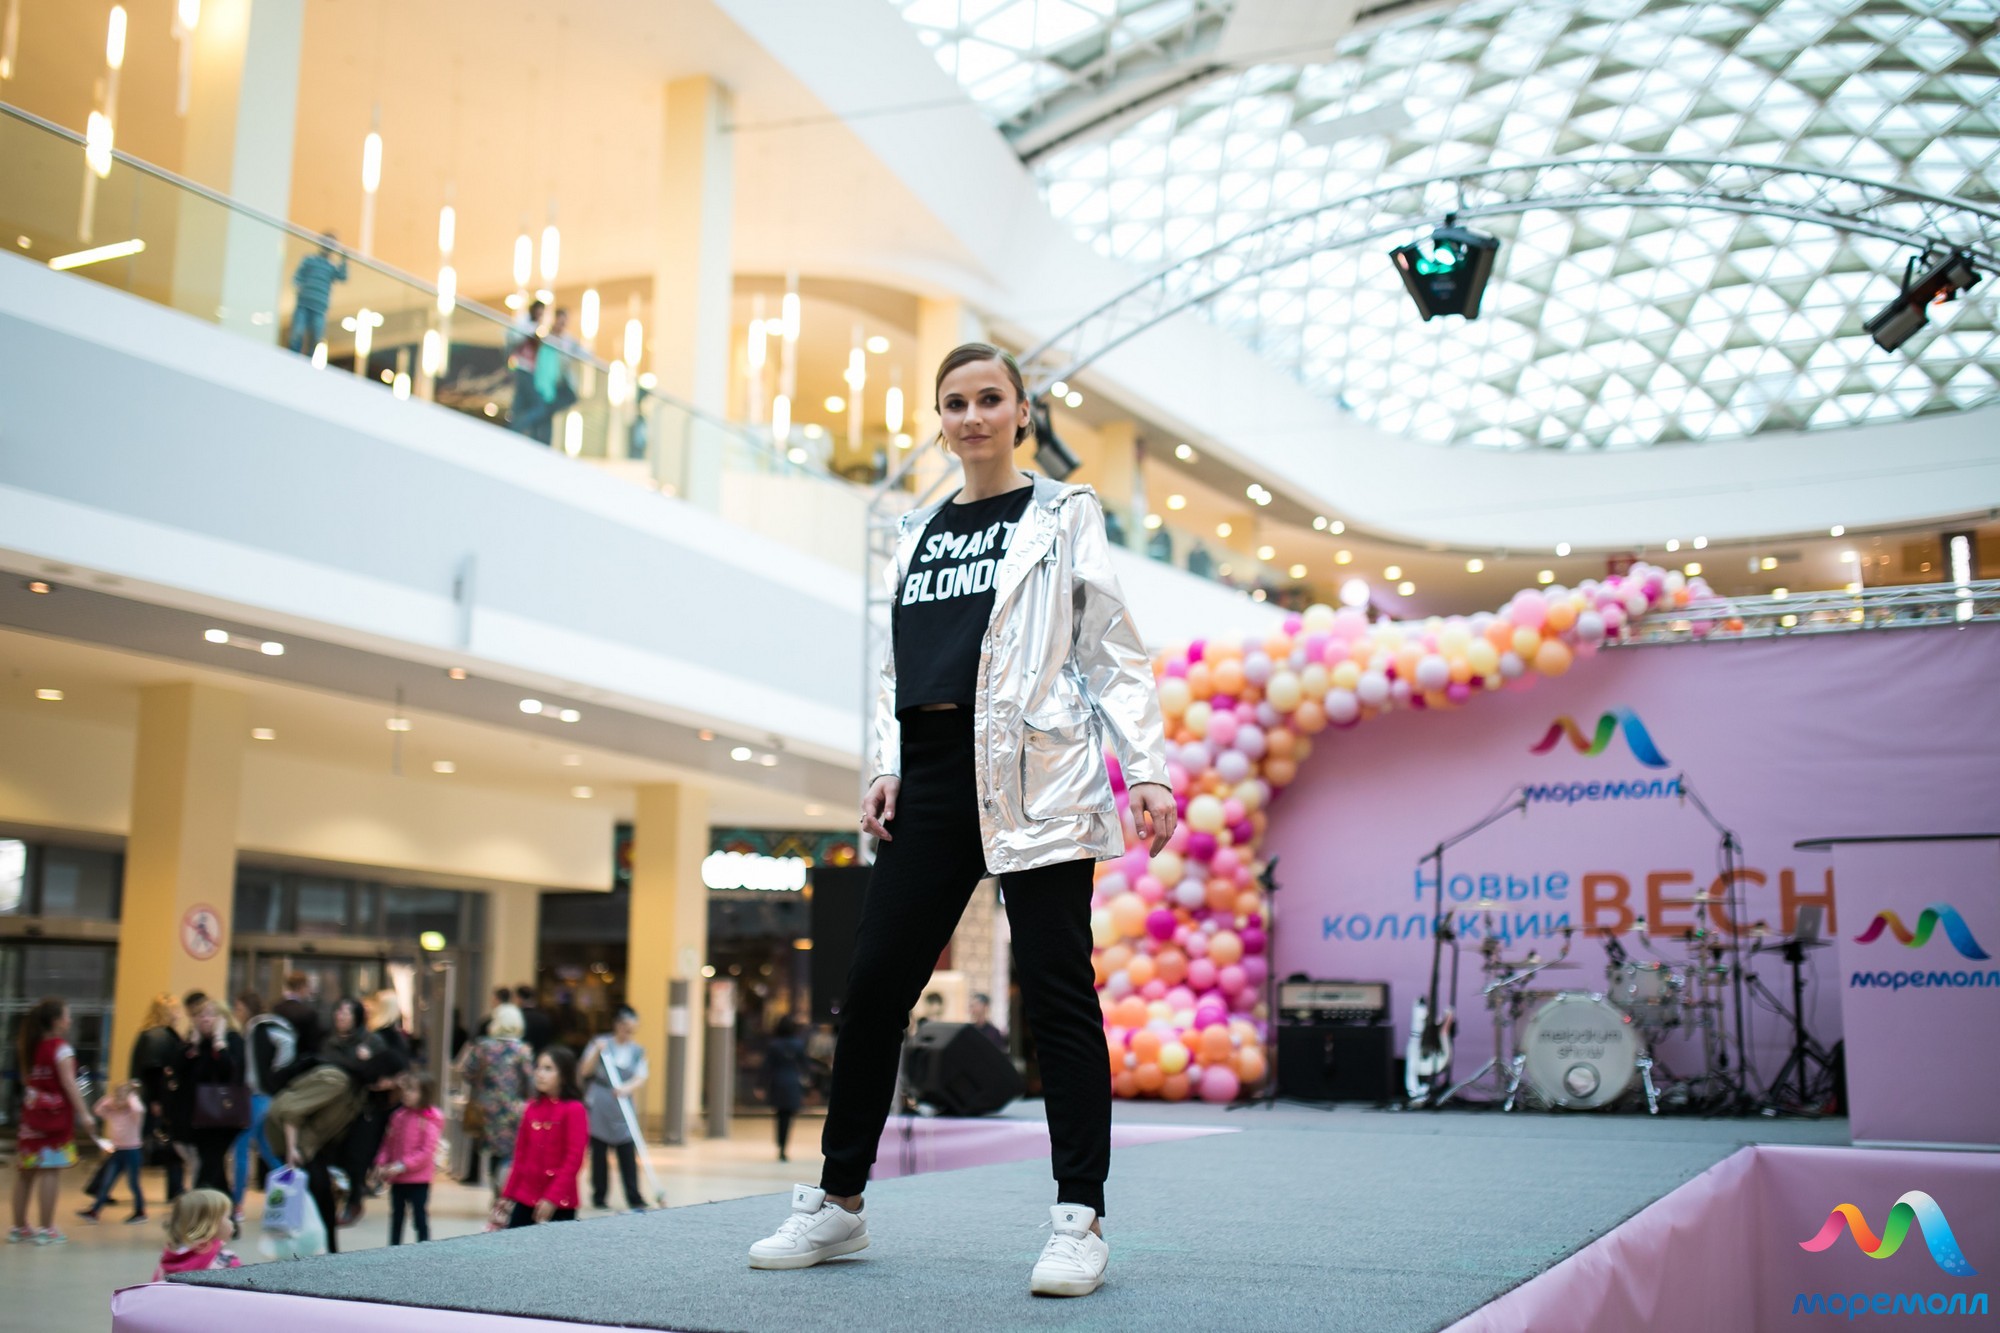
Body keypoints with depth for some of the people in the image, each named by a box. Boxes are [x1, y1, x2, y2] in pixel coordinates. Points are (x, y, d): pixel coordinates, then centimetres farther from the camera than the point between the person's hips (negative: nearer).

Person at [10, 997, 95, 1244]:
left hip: (31, 1112, 7)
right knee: (50, 1171, -4)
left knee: (25, 1171, 12)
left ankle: (19, 1226, 21)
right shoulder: (60, 1048, -12)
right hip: (55, 1113, -7)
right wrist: (84, 1114, -17)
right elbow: (68, 1083, -17)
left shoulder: (28, 1046, 9)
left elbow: (26, 1079, 14)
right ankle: (46, 1230, -3)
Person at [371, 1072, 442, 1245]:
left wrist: (403, 1166, -21)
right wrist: (381, 1164, -4)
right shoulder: (399, 1116, 4)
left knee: (420, 1219, 3)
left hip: (418, 1180, -6)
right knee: (396, 1218, 16)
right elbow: (388, 1143, 9)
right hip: (397, 1180, 6)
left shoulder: (429, 1120, -14)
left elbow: (426, 1151, -17)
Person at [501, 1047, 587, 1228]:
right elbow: (520, 1154, 15)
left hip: (559, 1202, -6)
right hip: (526, 1197, 6)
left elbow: (574, 1159, -13)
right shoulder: (532, 1108, 10)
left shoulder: (574, 1109, -9)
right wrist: (509, 1193, 11)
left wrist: (553, 1197, -18)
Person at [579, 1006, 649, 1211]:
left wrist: (627, 1088, -23)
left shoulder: (638, 1051, 7)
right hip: (598, 1110, -1)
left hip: (623, 1113, 1)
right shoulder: (601, 1044, 1)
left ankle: (635, 1200, -2)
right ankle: (600, 1198, 15)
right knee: (599, 1156, 5)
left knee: (628, 1157, -3)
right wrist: (597, 1052, -19)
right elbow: (585, 1071, -5)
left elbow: (641, 1077, -4)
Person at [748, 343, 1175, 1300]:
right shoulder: (917, 533, 21)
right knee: (875, 981, 2)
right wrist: (886, 767, 7)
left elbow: (1112, 649, 3)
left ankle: (1079, 1220, 0)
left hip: (1034, 774, -4)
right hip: (934, 775, 5)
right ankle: (839, 1201, 15)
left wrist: (1146, 769, -6)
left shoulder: (1062, 514, 9)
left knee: (1056, 990, -5)